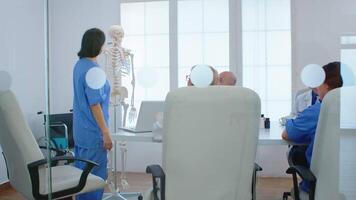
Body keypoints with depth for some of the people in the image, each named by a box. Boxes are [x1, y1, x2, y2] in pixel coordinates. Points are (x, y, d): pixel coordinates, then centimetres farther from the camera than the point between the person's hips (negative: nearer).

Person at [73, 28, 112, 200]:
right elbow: (94, 105, -22)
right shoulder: (93, 69, -20)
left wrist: (106, 91, 39)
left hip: (80, 130, 9)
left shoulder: (79, 65, 8)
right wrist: (106, 133, -18)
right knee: (95, 176, 2)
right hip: (93, 133, -9)